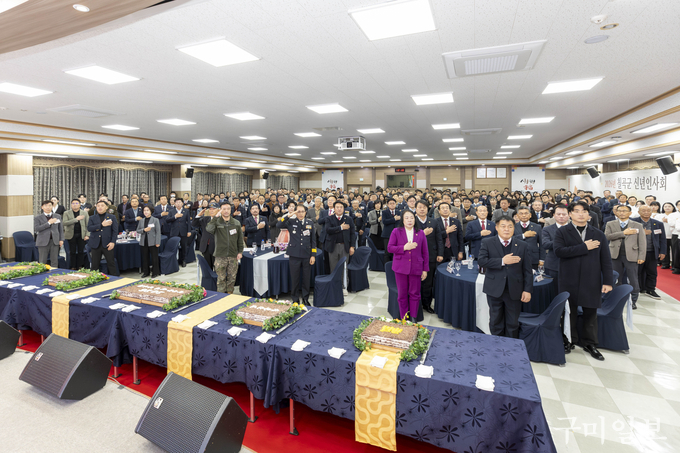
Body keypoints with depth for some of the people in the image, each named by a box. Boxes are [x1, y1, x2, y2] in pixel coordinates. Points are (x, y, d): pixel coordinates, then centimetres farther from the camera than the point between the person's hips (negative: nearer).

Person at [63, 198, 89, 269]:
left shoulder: (84, 212, 6)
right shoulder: (66, 213, 4)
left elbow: (87, 224, 3)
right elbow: (65, 223, -11)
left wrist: (87, 235, -5)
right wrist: (76, 219, -19)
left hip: (81, 235, 0)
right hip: (71, 235, 0)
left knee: (81, 252, 3)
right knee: (72, 252, 4)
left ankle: (80, 267, 12)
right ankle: (73, 267, 12)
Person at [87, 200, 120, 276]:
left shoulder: (112, 217, 6)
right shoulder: (92, 218, 11)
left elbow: (115, 230, 0)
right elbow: (89, 228, -5)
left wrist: (113, 242, -10)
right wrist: (102, 225, -15)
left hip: (107, 244, -2)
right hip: (95, 244, 2)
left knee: (111, 263, 0)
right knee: (94, 265, 7)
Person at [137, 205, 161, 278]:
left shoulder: (155, 220, -2)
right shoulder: (141, 220, 11)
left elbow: (158, 232, -6)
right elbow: (138, 230, 10)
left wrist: (157, 242, -12)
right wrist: (144, 230, -12)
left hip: (152, 242, -4)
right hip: (144, 242, 4)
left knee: (154, 258, 1)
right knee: (144, 258, 10)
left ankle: (155, 272, 12)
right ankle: (145, 272, 22)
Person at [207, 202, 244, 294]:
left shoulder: (236, 223, 6)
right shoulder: (216, 222, -1)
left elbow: (240, 239, 11)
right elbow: (208, 229, -24)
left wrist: (240, 252, 5)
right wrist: (216, 217, -21)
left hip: (233, 256, 2)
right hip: (220, 256, -2)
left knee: (232, 278, 8)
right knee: (221, 279, 5)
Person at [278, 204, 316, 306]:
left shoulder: (310, 222, 6)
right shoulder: (291, 221, 2)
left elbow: (313, 240, 7)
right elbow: (279, 225, -14)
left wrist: (313, 255, 2)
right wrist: (289, 216, -18)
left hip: (307, 255, 2)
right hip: (294, 255, -1)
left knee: (307, 278, 9)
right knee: (295, 279, 7)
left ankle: (305, 298, 25)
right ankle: (295, 299, 22)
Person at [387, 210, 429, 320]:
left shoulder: (421, 233, 5)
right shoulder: (396, 231, 1)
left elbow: (425, 253, 6)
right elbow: (389, 248, -4)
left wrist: (425, 269, 4)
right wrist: (404, 247, -15)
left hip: (416, 268, 1)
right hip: (401, 267, -1)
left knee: (415, 294, 8)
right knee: (402, 294, 8)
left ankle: (413, 317, 23)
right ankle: (404, 318, 22)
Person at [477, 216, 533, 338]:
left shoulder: (523, 246, 4)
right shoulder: (487, 242, 0)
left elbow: (527, 270, 3)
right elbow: (481, 261, -13)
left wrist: (527, 290, -3)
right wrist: (502, 261, -19)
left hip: (514, 291, 1)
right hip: (495, 290, -1)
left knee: (513, 324, 11)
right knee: (496, 323, 12)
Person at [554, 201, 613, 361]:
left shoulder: (598, 234, 9)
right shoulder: (562, 232, 0)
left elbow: (605, 259, 6)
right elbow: (559, 251, -18)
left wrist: (608, 281, 0)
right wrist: (584, 247, -17)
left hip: (592, 282, 2)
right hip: (569, 281, -2)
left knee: (590, 313, 10)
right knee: (570, 312, 8)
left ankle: (589, 343, 26)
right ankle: (569, 341, 24)